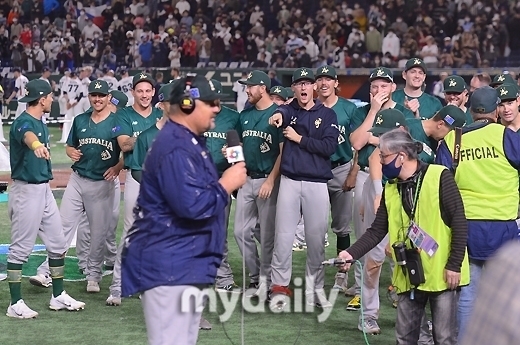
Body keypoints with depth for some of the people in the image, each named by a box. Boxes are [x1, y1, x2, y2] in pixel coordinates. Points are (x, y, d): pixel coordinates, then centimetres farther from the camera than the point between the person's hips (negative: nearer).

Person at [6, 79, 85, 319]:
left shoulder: (41, 123, 12)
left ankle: (58, 297, 23)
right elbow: (28, 136, -43)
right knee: (20, 248, -3)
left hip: (44, 189, 10)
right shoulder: (23, 122, -18)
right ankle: (15, 304, 1)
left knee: (57, 243, 13)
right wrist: (36, 146, -65)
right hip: (26, 189, -10)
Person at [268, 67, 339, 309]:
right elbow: (281, 113, -19)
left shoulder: (327, 115, 6)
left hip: (317, 183, 0)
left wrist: (299, 139, -10)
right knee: (283, 236, -2)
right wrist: (277, 115, -42)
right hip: (290, 180, 0)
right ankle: (280, 287, 5)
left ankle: (315, 288, 15)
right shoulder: (289, 111, 7)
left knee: (316, 238, 4)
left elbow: (330, 147, -7)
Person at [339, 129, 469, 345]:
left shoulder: (439, 177, -10)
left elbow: (459, 222, -11)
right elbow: (377, 230, 9)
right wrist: (352, 253, -5)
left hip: (441, 273, -6)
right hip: (409, 276, 6)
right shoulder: (391, 189, 9)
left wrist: (455, 264, -13)